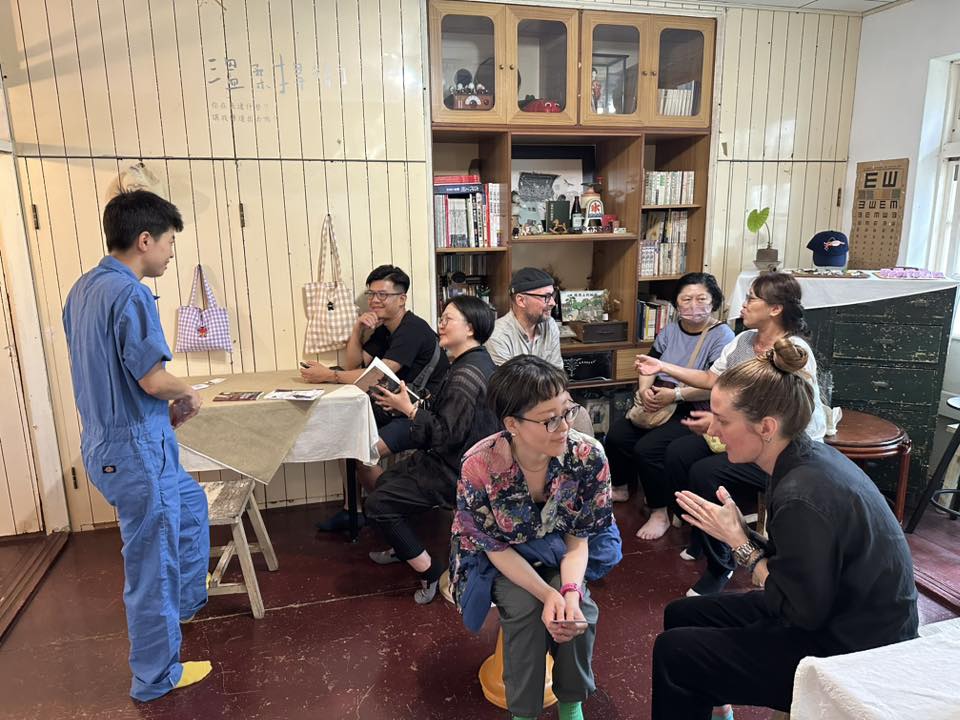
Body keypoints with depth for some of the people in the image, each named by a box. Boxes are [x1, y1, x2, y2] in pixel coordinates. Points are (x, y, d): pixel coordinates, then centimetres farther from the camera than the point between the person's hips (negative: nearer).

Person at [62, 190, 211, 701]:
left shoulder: (84, 288, 7)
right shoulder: (129, 294, -23)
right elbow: (152, 378, -26)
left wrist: (164, 408, 10)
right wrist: (187, 395, -5)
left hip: (104, 440, 10)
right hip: (136, 448, -10)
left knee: (190, 503, 29)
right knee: (152, 560, 5)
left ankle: (184, 601, 46)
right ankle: (156, 676, 22)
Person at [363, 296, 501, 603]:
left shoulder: (467, 374, -26)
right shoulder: (473, 362, 7)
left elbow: (448, 435, -27)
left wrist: (409, 409, -18)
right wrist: (409, 405, 2)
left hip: (456, 472, -10)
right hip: (455, 460, 10)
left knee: (378, 504, -7)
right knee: (384, 482, 21)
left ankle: (430, 571, 6)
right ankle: (403, 548, 42)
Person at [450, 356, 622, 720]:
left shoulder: (588, 455, -26)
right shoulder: (479, 467, -33)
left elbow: (578, 537, -14)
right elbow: (496, 547, -20)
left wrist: (570, 591, -32)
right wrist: (547, 594, -31)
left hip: (558, 548, 2)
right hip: (499, 555, -2)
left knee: (578, 608, -23)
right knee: (526, 609, -27)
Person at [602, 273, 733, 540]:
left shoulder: (722, 336, -9)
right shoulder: (669, 331, 11)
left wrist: (675, 394, -23)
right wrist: (645, 388, -13)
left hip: (695, 412, -6)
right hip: (659, 406, 7)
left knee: (647, 448, -25)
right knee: (616, 435, -10)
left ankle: (660, 514, -5)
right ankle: (620, 488, 17)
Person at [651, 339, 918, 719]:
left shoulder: (803, 496, -31)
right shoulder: (811, 457, -3)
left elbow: (802, 611, -23)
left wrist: (740, 543, -16)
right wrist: (741, 530, -11)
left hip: (849, 655, -9)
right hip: (838, 614, 9)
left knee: (673, 652, -5)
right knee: (681, 614, 12)